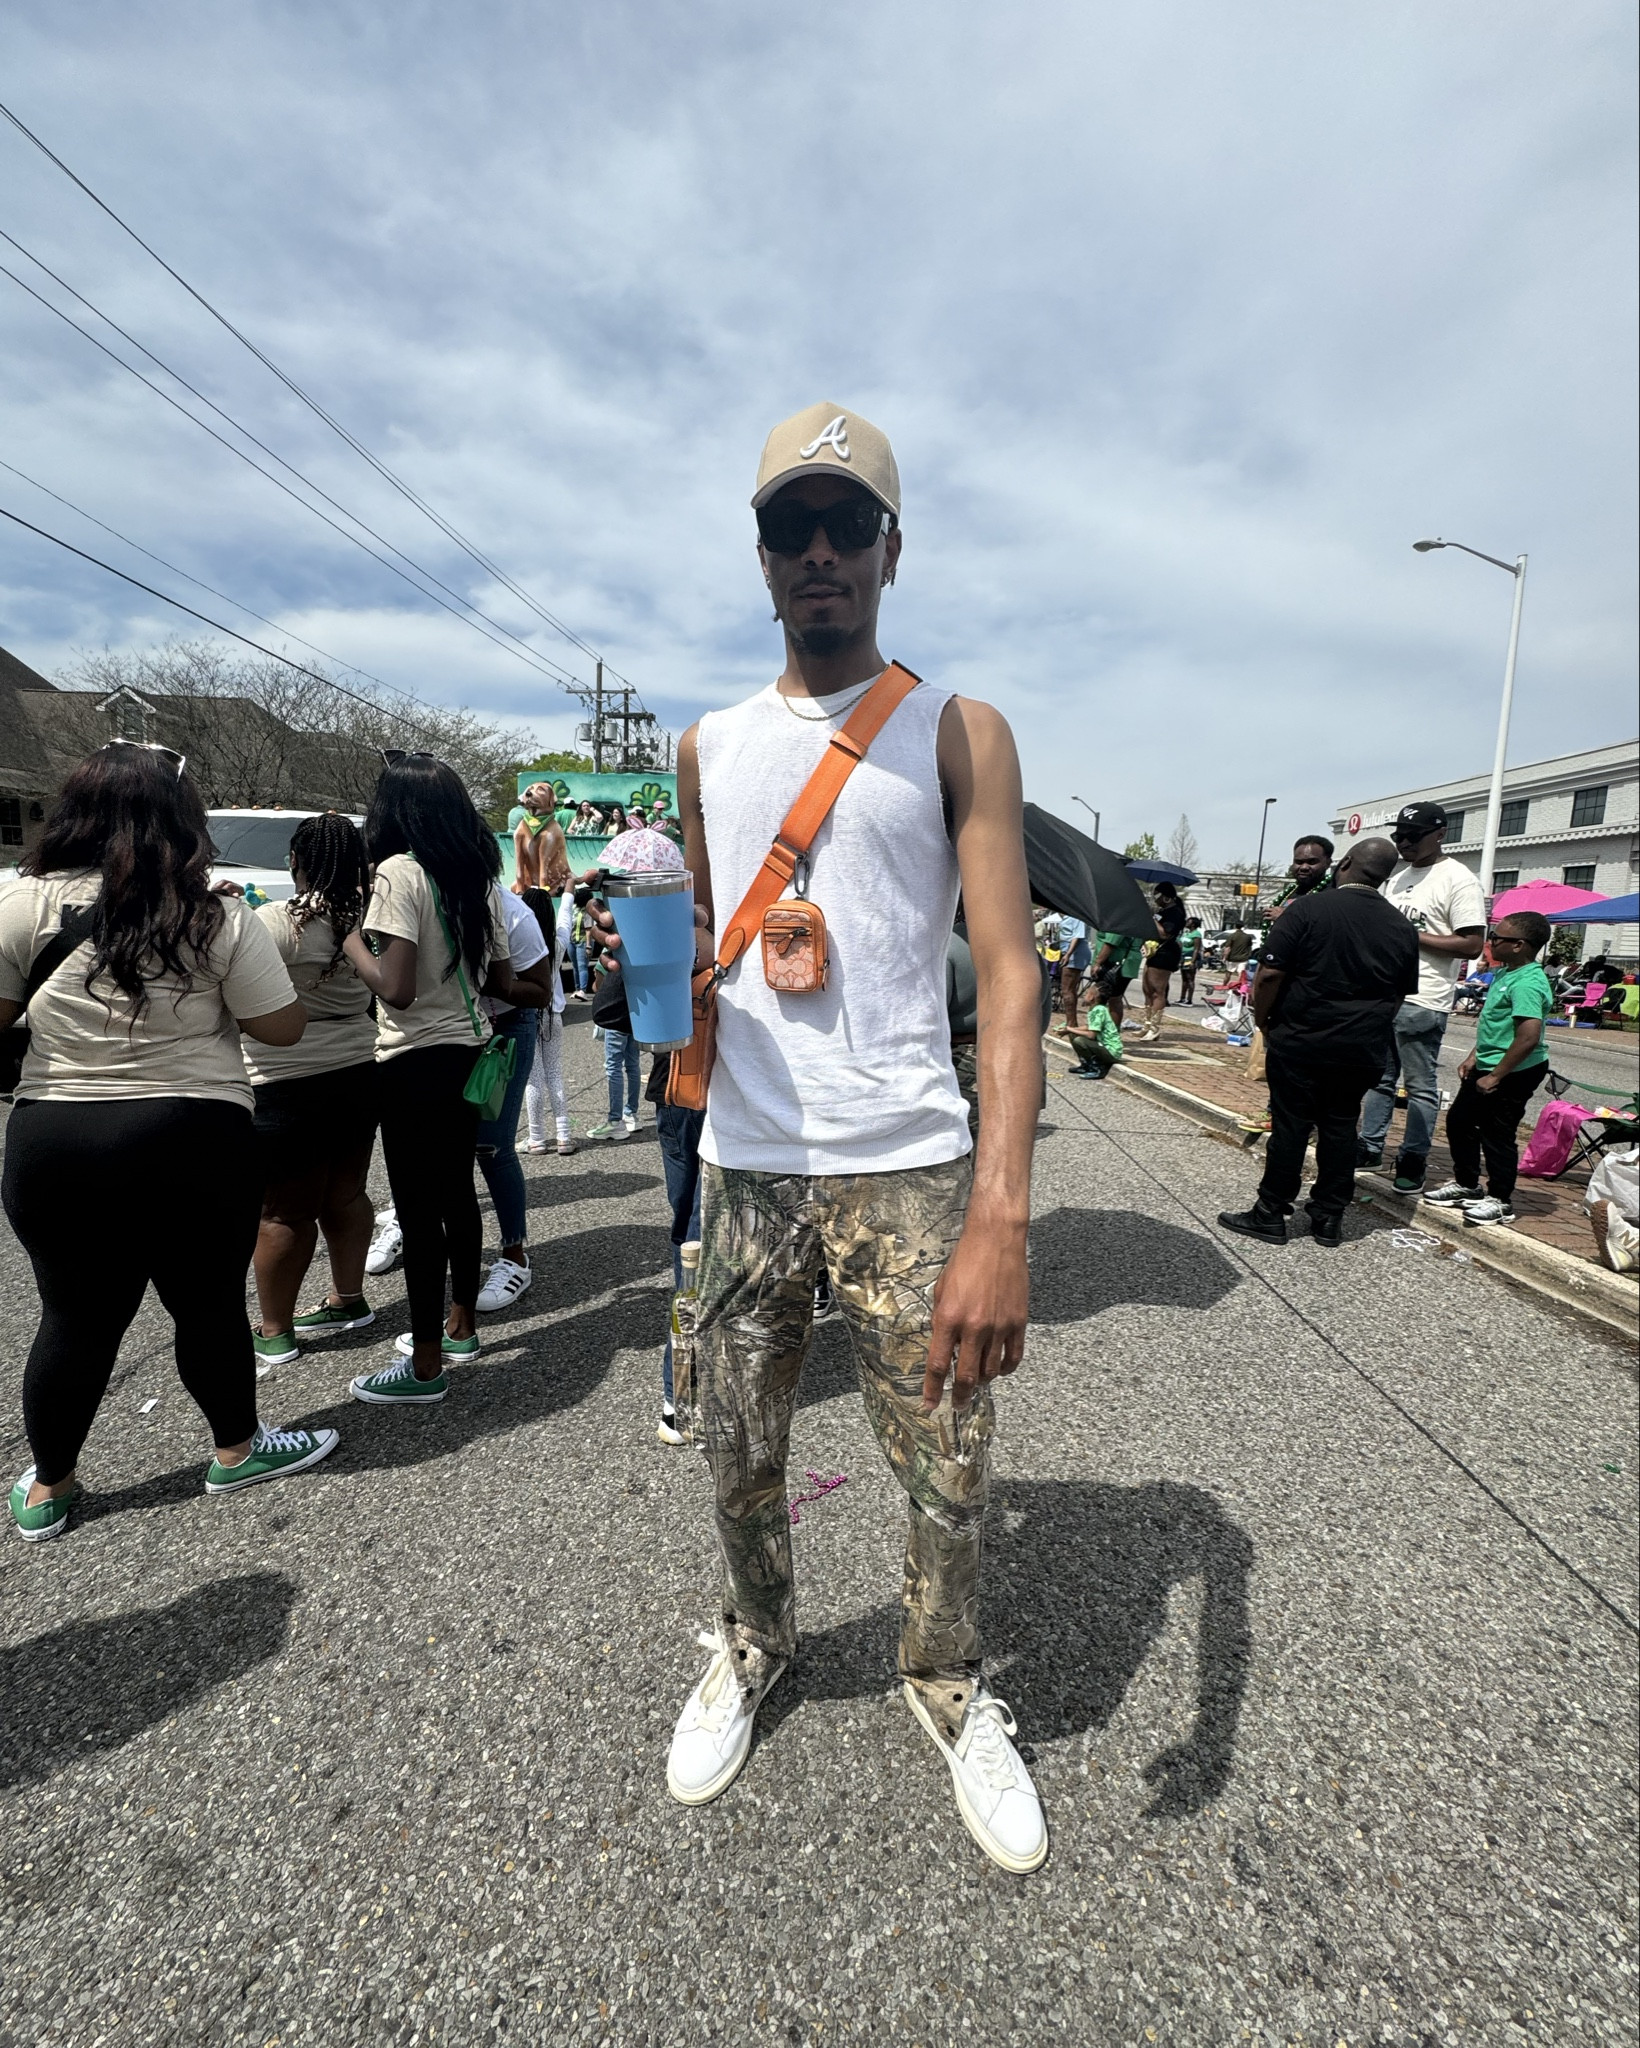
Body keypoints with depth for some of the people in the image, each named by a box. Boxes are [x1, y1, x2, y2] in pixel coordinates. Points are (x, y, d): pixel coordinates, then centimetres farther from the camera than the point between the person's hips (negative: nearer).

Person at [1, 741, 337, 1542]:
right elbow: (281, 1027, -6)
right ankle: (237, 1450, 33)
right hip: (194, 1143, -2)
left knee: (75, 1319, 18)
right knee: (209, 1304, 14)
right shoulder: (219, 918, -11)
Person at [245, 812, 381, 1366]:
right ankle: (348, 1300, 30)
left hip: (290, 1086, -6)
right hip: (360, 1072, 7)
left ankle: (274, 1333, 15)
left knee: (284, 1212, 4)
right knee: (345, 1194, 17)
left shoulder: (276, 922, -17)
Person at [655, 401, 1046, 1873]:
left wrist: (1000, 1214, -24)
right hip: (746, 1170, 3)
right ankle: (754, 1645, 47)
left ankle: (949, 1686, 41)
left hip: (910, 1169, -3)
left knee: (949, 1475, 10)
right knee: (741, 1463, 17)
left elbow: (1010, 970, -12)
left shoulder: (958, 735, -1)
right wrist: (697, 1153, 12)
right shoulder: (709, 748, 11)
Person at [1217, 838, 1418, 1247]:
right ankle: (1329, 1218, 19)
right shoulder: (1402, 928, 6)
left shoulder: (1309, 909, -11)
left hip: (1301, 1044, -4)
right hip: (1362, 1050, 5)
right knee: (1340, 1128, 12)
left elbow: (1269, 975, -15)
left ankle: (1271, 1214, 10)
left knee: (1290, 1126, 2)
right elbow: (1401, 995, 14)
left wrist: (1262, 1021, -2)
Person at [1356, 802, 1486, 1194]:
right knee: (1380, 1077, 15)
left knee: (1420, 1085, 0)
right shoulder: (1397, 878, 16)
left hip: (1421, 1002, -8)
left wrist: (1411, 936, -16)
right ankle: (1370, 1146, 25)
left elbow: (1471, 944, -15)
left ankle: (1413, 1161, 7)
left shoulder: (1458, 880, -9)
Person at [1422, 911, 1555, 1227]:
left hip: (1513, 1073, -10)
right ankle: (1466, 1184, 32)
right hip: (1488, 1066, 10)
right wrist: (1474, 1057, 17)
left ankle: (1500, 1200, 17)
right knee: (1458, 1120, 17)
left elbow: (1529, 1037, -29)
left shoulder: (1527, 983, -23)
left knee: (1497, 1134, 1)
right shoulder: (1505, 973, 9)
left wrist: (1495, 1077, -24)